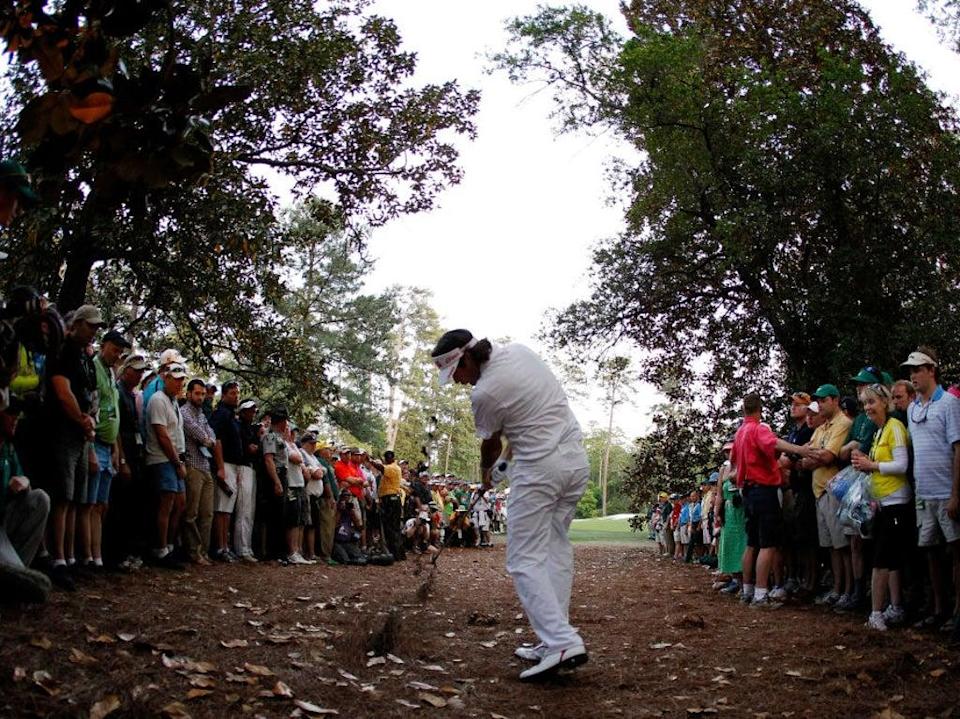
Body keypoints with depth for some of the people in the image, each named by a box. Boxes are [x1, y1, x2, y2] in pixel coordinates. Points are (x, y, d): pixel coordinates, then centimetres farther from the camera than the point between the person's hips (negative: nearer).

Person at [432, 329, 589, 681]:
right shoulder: (519, 350, 6)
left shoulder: (484, 394, -14)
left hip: (540, 467, -8)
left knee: (525, 560, -4)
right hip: (577, 458, 8)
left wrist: (485, 472, 25)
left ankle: (562, 642, -16)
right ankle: (555, 638, 12)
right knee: (556, 549, 12)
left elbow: (491, 445, 4)